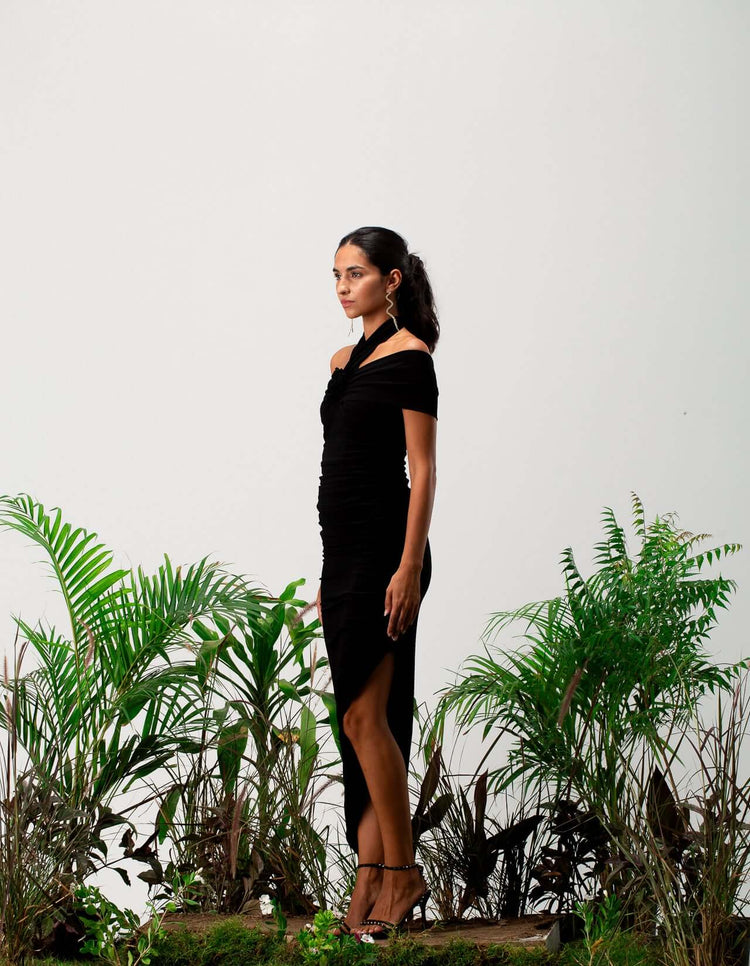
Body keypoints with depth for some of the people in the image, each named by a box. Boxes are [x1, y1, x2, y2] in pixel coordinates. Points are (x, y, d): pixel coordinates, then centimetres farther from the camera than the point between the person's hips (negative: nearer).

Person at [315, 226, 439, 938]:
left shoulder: (410, 358, -7)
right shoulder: (344, 360, 16)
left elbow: (422, 470, -12)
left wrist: (409, 566, -19)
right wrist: (330, 576, 18)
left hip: (383, 547, -8)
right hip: (342, 549, 8)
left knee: (365, 716, -9)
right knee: (364, 720, 8)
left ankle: (401, 873, 3)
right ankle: (371, 878, 13)